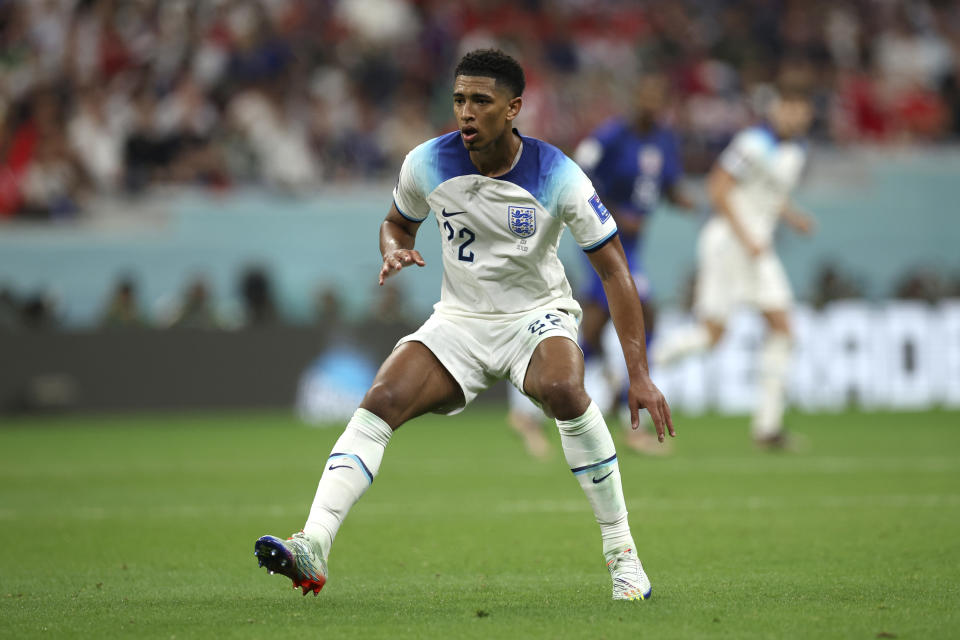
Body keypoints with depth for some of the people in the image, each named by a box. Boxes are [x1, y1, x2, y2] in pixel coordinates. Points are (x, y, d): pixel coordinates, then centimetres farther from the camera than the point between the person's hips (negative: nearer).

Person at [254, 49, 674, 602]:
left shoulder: (557, 176, -17)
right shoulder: (428, 163, -9)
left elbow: (614, 270, -13)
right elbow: (398, 222, 14)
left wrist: (640, 375, -18)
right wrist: (395, 250, -13)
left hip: (538, 315, -3)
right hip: (459, 322, 3)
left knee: (563, 389, -35)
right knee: (381, 400, -22)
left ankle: (621, 551, -20)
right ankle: (313, 547, -31)